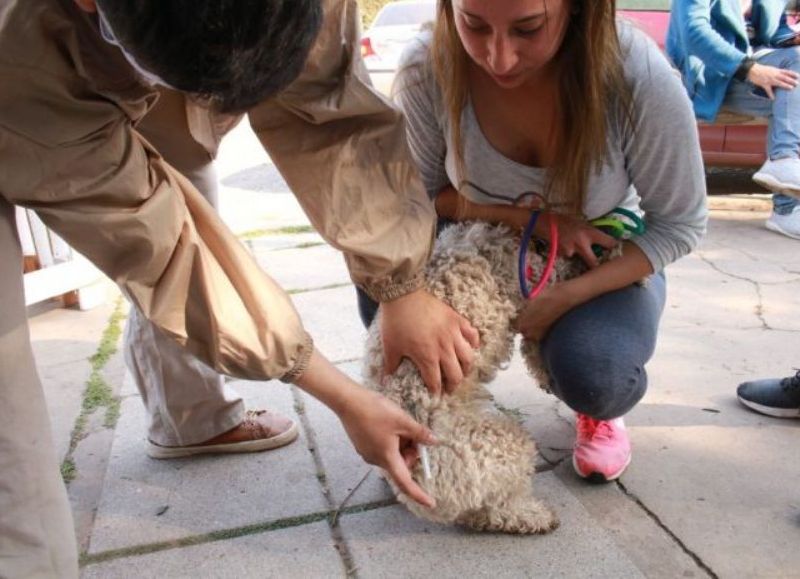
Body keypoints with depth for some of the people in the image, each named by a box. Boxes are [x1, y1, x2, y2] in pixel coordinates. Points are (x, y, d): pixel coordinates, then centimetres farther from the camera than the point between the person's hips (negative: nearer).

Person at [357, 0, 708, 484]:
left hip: (606, 259, -1)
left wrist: (566, 297, -29)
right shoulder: (427, 69, -27)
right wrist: (530, 218, -26)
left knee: (592, 375, -31)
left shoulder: (638, 76, -31)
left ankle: (599, 408, 10)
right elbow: (423, 194, -10)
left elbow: (680, 225, -17)